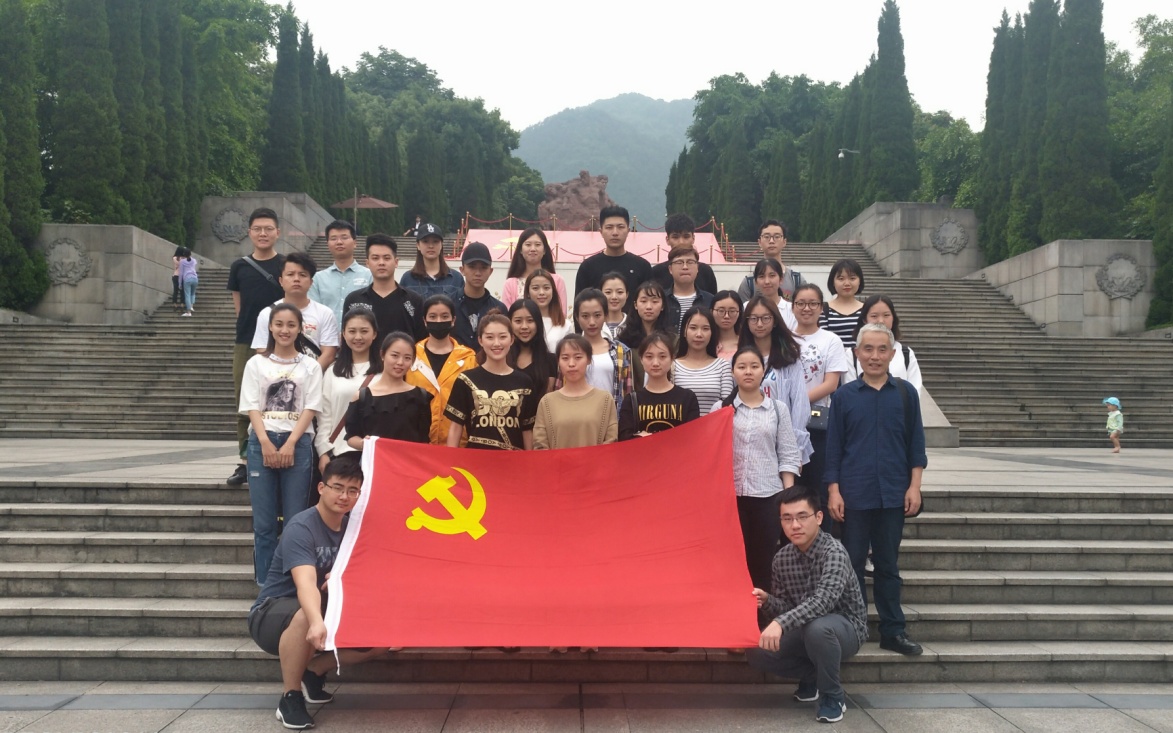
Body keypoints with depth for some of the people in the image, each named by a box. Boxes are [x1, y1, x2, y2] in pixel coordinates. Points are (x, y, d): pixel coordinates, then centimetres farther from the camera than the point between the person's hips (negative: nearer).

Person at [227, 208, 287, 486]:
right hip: (245, 344, 3)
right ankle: (246, 461, 13)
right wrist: (251, 326, 5)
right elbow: (239, 306, 14)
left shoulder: (286, 266, 2)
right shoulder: (239, 267, 9)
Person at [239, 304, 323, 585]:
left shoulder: (310, 366, 8)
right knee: (263, 520, 1)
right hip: (262, 443, 1)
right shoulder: (256, 363, 10)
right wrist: (266, 443, -10)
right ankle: (265, 584, 8)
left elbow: (310, 408, 1)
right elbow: (252, 407, 3)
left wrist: (289, 444, -10)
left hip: (298, 443, -1)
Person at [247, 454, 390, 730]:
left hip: (327, 612, 6)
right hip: (273, 614, -6)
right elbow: (306, 583, -40)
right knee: (305, 616, -41)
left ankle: (314, 670, 6)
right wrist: (317, 622, -59)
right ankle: (290, 697, -20)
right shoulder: (300, 528, -23)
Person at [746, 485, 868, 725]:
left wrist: (781, 623, -50)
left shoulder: (834, 551, -25)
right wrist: (766, 601, -22)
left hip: (845, 627, -6)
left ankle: (833, 696, -13)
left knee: (817, 627, -39)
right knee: (756, 653, -14)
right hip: (807, 631, 6)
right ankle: (812, 676, 13)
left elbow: (822, 601, -39)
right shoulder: (781, 558, -4)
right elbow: (785, 607, 1)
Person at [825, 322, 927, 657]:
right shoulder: (843, 396, 1)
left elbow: (916, 443, 6)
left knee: (887, 564, 10)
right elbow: (833, 447, 2)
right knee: (853, 563, 6)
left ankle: (893, 631, 19)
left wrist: (914, 486, -1)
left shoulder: (905, 393, 4)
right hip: (854, 494, -1)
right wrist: (833, 490, -4)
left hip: (893, 494, 1)